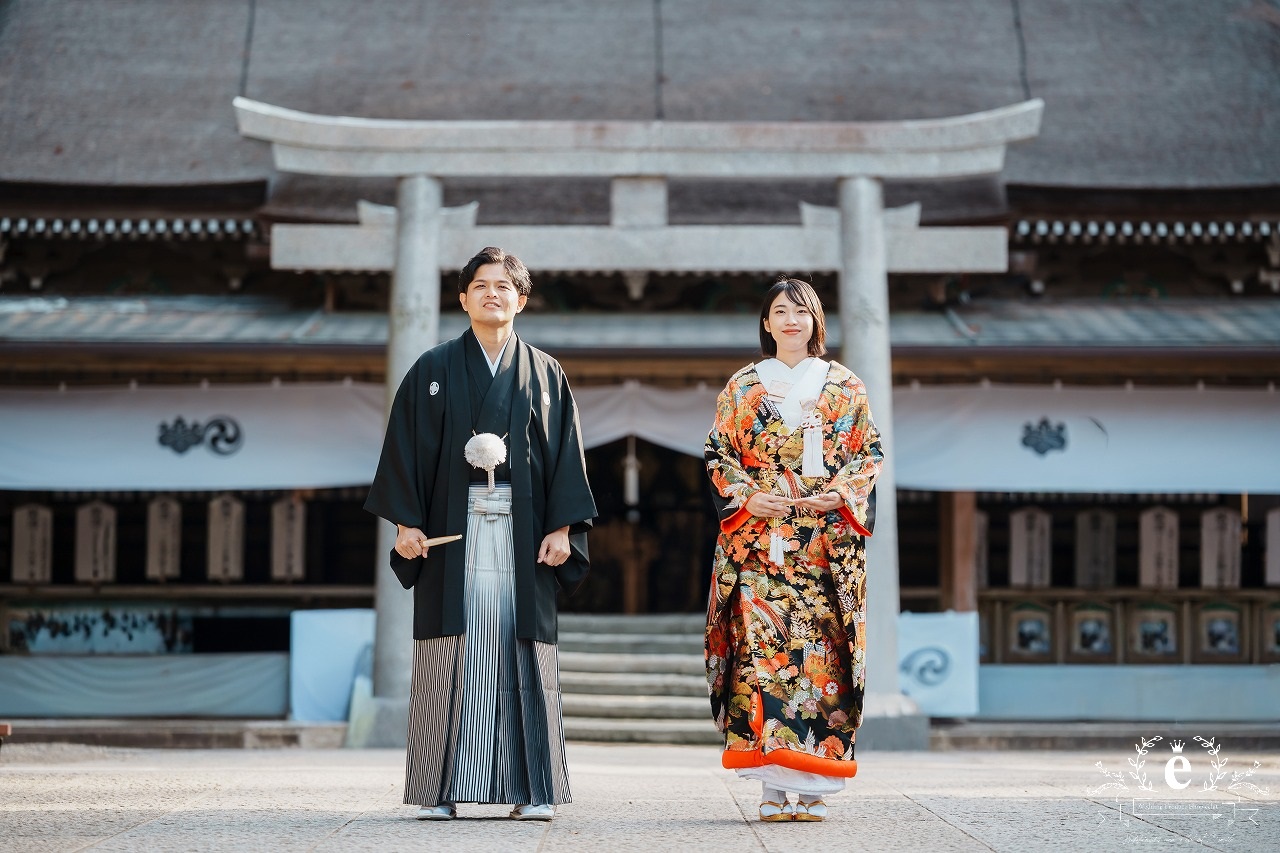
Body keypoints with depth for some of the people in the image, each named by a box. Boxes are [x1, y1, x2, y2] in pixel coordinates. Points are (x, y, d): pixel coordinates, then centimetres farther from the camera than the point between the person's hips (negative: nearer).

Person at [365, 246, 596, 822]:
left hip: (522, 534, 1)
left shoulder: (544, 374, 12)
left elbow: (565, 454, 7)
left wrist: (561, 528, -3)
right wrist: (406, 522, -6)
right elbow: (407, 450, 4)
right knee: (450, 653, -3)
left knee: (521, 651, -2)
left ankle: (532, 790, 1)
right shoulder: (434, 371, 8)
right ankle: (439, 790, 0)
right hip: (452, 531, -1)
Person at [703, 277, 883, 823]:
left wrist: (840, 494, -9)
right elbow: (718, 454, 9)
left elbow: (870, 452, 8)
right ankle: (774, 787, -11)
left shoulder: (846, 387, 12)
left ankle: (811, 786, -1)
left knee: (821, 649, -6)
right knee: (760, 642, -12)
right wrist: (747, 496, -8)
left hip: (827, 539, 0)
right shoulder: (742, 387, 12)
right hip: (757, 539, 0)